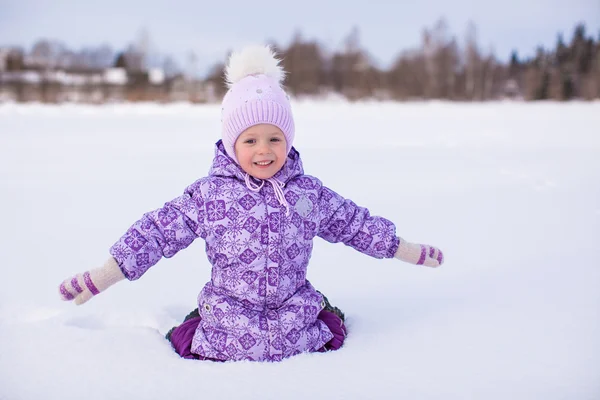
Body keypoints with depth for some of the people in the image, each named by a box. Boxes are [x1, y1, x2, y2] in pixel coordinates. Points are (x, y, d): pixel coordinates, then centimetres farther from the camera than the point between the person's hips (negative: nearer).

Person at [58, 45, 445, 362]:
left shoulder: (309, 192, 0)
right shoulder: (209, 194, -6)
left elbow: (356, 224, 10)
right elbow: (158, 233, -4)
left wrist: (411, 251, 15)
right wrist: (100, 277, -8)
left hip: (298, 327, 2)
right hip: (228, 333, -1)